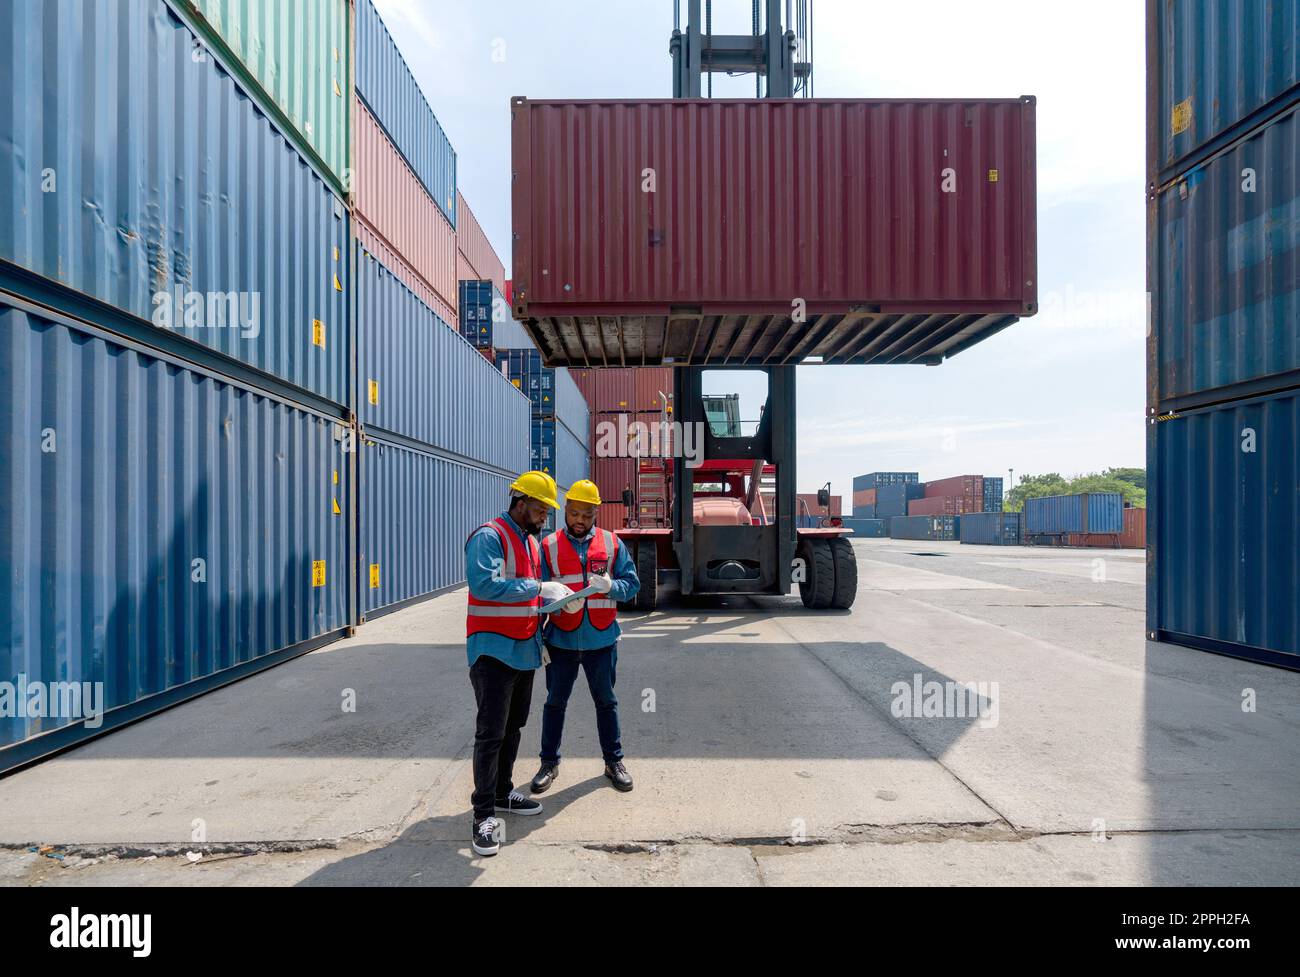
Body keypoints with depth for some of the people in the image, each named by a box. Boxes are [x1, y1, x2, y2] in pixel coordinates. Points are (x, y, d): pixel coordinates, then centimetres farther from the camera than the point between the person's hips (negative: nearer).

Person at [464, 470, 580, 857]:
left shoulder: (531, 541, 14)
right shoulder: (489, 536, -14)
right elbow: (483, 583, -28)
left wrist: (555, 599, 3)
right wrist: (538, 588, -26)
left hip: (524, 650, 9)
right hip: (493, 651, -9)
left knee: (513, 727, 17)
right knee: (491, 733, -5)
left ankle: (502, 794, 30)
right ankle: (484, 814, 4)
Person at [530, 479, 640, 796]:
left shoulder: (612, 543, 1)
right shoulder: (548, 546, -2)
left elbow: (632, 583, -1)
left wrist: (611, 586, -21)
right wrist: (563, 603, -19)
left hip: (601, 640, 1)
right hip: (561, 641, 0)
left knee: (606, 701, 14)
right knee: (555, 702, 12)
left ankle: (614, 761, 30)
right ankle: (549, 763, 29)